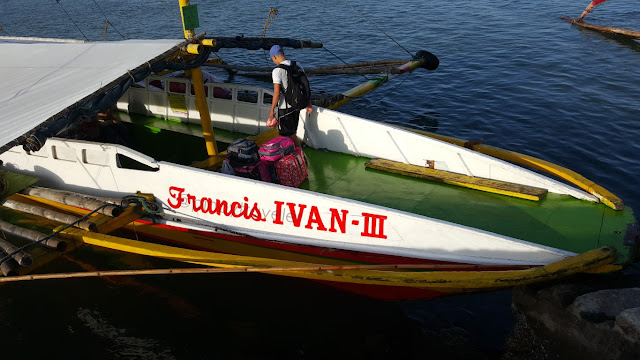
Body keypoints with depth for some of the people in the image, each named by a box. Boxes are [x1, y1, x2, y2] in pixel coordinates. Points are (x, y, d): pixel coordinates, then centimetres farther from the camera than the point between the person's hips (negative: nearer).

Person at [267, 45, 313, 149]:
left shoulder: (277, 71, -18)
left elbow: (277, 94, -21)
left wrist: (271, 111, -13)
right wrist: (308, 103, 17)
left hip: (285, 108, -7)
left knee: (290, 135, 5)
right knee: (292, 133, 21)